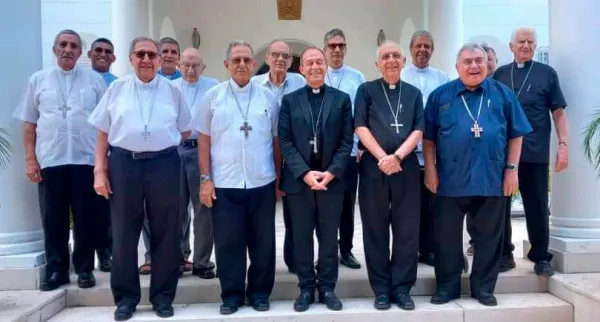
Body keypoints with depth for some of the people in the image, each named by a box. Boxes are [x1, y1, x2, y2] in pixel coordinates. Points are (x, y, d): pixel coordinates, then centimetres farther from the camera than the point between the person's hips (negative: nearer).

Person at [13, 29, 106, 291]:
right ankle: (56, 270, 17)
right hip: (49, 160, 1)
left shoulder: (94, 80, 6)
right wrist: (30, 158, 2)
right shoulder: (38, 80, 9)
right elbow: (29, 122, 8)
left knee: (86, 218, 5)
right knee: (53, 219, 6)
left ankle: (84, 268, 17)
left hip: (86, 159, -1)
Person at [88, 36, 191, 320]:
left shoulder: (172, 91, 6)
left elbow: (185, 132, 13)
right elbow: (103, 133, 5)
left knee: (165, 233, 6)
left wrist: (162, 141, 5)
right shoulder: (116, 89, 6)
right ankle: (125, 296, 23)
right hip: (123, 164, 0)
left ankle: (163, 296, 21)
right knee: (124, 232, 8)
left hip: (163, 164, 0)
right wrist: (100, 171, 0)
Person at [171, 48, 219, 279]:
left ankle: (202, 261, 12)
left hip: (201, 149, -3)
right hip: (174, 150, 3)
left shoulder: (214, 87, 4)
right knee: (177, 207, 10)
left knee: (203, 207, 1)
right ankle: (180, 256, 24)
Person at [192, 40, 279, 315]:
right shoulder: (213, 96, 3)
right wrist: (205, 179, -3)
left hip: (262, 182, 1)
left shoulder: (268, 97, 5)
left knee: (262, 241, 9)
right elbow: (204, 140, 2)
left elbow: (276, 140, 7)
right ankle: (231, 294, 22)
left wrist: (279, 178, 7)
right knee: (227, 242, 6)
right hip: (224, 183, -1)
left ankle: (260, 292, 25)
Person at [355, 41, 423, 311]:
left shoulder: (413, 93, 13)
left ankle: (402, 287, 14)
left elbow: (418, 130, 4)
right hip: (373, 167, -1)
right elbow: (360, 127, -2)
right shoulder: (366, 90, 7)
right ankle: (381, 289, 13)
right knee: (375, 229, 3)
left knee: (407, 229, 3)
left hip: (406, 167, 2)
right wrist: (382, 158, -13)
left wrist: (397, 156, -12)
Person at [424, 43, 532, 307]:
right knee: (446, 235, 7)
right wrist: (430, 170, -1)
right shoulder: (440, 95, 4)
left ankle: (483, 288, 24)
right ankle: (446, 287, 22)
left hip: (492, 178, 1)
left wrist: (511, 169, 0)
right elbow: (429, 138, 4)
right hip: (451, 178, 0)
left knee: (489, 236, 9)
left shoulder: (502, 94, 6)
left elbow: (515, 135, 7)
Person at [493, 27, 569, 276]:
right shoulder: (500, 74, 10)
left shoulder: (547, 73, 5)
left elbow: (558, 112, 3)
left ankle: (541, 257, 18)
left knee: (537, 206, 5)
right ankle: (504, 254, 20)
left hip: (535, 152, -2)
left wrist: (563, 144, -8)